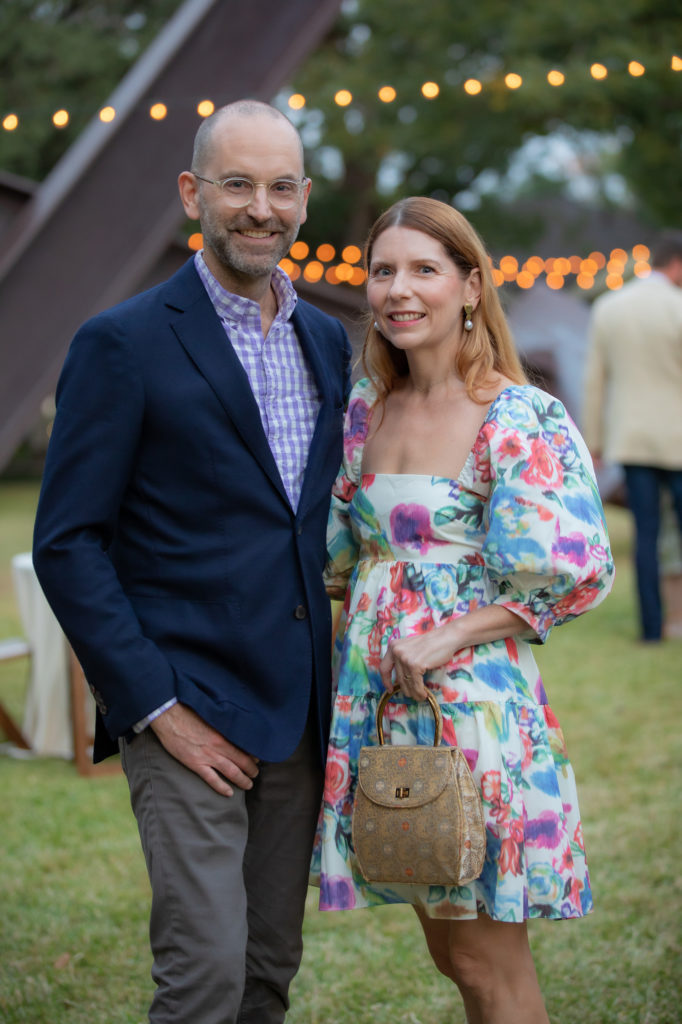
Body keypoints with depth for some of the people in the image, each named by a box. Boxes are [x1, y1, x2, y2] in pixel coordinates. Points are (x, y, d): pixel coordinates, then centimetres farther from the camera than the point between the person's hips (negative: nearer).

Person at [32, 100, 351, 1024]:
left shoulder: (326, 341, 12)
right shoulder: (125, 344, -8)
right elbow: (67, 544, -10)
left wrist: (336, 690, 10)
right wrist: (156, 707, -14)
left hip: (298, 712, 6)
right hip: (186, 707, -6)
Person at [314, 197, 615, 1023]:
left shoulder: (520, 419, -10)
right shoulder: (365, 408, 10)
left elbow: (576, 574, -14)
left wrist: (449, 637, -17)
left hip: (472, 699, -6)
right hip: (375, 700, 6)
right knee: (446, 948, 15)